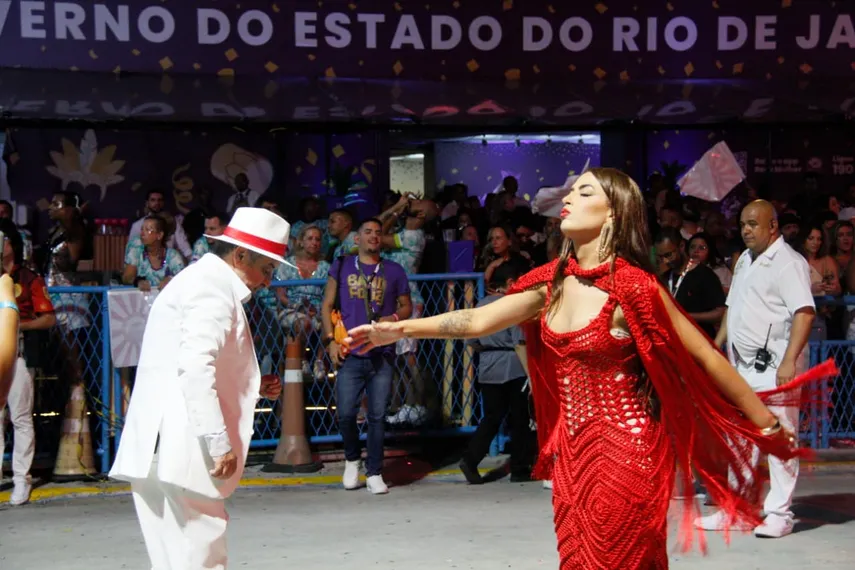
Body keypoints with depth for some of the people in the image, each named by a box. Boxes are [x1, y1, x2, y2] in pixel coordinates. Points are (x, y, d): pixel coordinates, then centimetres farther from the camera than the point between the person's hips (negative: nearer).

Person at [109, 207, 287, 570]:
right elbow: (196, 366, -22)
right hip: (179, 449, -10)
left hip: (164, 448, 10)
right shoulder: (214, 286, -10)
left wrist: (252, 387, 17)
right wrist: (220, 443, -22)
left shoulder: (204, 281, 23)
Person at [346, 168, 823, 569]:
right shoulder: (554, 281, 5)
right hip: (571, 450, 7)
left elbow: (706, 358, -12)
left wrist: (768, 426, -8)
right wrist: (396, 329, -7)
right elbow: (478, 320, 1)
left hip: (624, 449, -7)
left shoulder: (633, 287, -15)